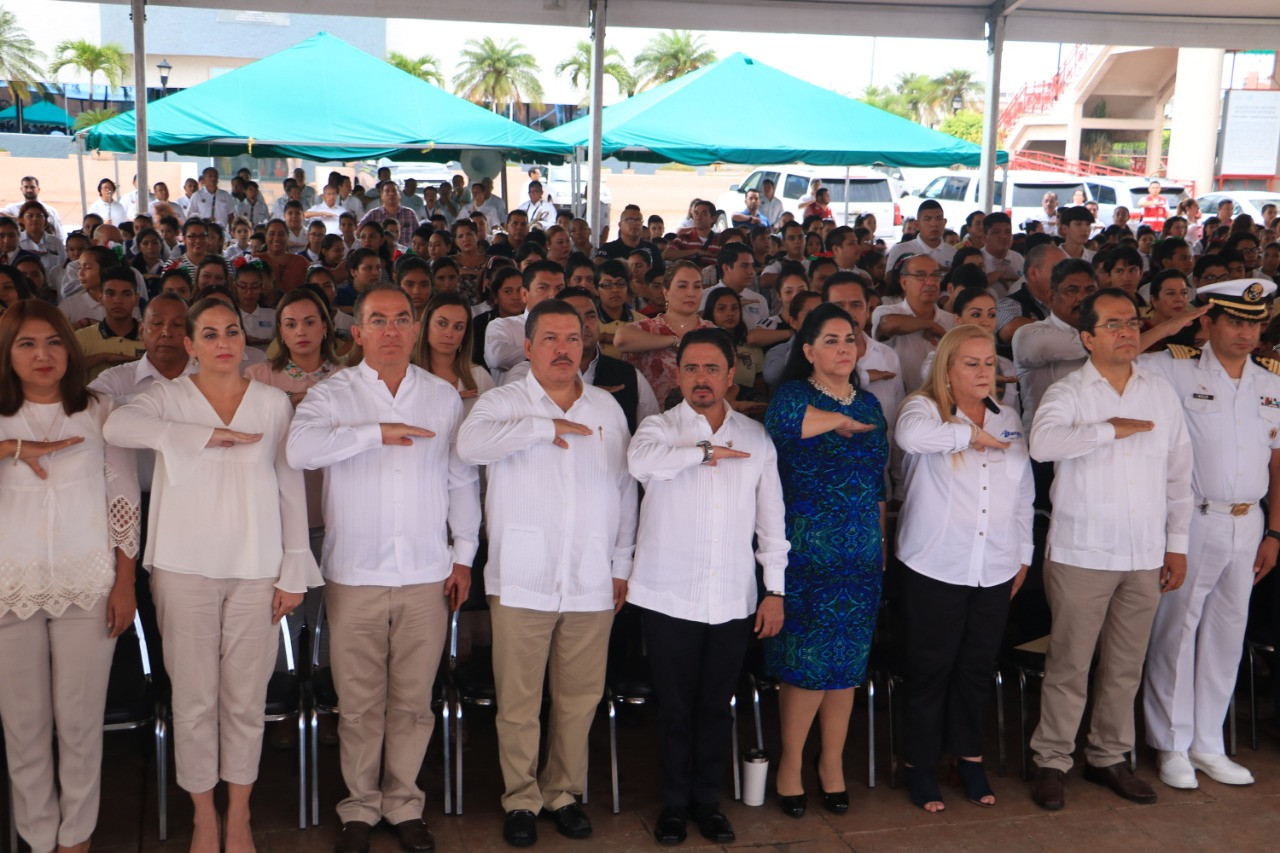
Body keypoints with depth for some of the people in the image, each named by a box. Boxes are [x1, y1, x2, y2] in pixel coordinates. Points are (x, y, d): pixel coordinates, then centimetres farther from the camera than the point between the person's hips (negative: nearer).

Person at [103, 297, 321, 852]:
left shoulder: (273, 403, 6)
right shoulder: (169, 397, 2)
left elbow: (291, 489, 6)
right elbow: (117, 426, -20)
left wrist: (294, 572, 3)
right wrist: (208, 435, -20)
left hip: (256, 568, 1)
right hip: (186, 567, -1)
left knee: (246, 697, 7)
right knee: (194, 697, 6)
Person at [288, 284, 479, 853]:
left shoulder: (444, 396, 10)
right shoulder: (332, 395, 2)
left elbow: (462, 480, 12)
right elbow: (300, 448, -18)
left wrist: (464, 554, 9)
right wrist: (375, 433, -20)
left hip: (426, 573, 2)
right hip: (355, 574, -1)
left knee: (413, 701, 8)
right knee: (359, 703, 7)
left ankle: (404, 804, 23)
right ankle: (360, 807, 23)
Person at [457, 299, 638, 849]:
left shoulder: (607, 408, 12)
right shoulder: (503, 403, 1)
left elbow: (624, 489, 14)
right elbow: (470, 443, -22)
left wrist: (622, 564, 11)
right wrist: (544, 426, -18)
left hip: (591, 584, 3)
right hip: (522, 581, -3)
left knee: (579, 700, 9)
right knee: (518, 703, 3)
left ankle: (564, 794, 26)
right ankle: (521, 800, 20)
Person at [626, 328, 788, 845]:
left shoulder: (755, 437, 8)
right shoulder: (660, 428, 0)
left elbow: (771, 518, 9)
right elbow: (640, 461, -26)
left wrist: (776, 590, 5)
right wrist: (705, 452, -16)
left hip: (734, 601, 2)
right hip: (669, 597, -2)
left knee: (716, 706, 11)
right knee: (675, 707, 8)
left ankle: (708, 800, 28)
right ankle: (674, 802, 25)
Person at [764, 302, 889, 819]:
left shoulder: (869, 405, 14)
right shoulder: (794, 394, -3)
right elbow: (781, 419, -30)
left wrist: (881, 545, 16)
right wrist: (841, 421, -15)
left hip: (860, 555, 5)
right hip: (805, 553, -5)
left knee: (847, 661, 9)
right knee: (808, 660, -3)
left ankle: (832, 761, 23)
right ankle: (790, 762, 14)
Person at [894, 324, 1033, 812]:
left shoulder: (1009, 419, 12)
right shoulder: (925, 408, -4)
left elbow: (1024, 492, 18)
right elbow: (911, 435, -31)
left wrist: (1023, 554, 16)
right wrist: (970, 433, -20)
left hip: (995, 570, 5)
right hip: (936, 569, -4)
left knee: (978, 668, 13)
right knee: (930, 669, 4)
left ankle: (969, 758, 28)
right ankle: (921, 766, 18)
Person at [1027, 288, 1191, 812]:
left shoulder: (1162, 394, 10)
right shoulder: (1067, 393, -4)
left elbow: (1179, 473, 13)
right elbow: (1042, 443, -26)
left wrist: (1177, 543, 10)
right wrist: (1111, 429, -18)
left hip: (1145, 556, 4)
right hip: (1082, 554, -4)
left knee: (1126, 665, 12)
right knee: (1070, 664, 1)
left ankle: (1109, 758, 27)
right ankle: (1052, 761, 15)